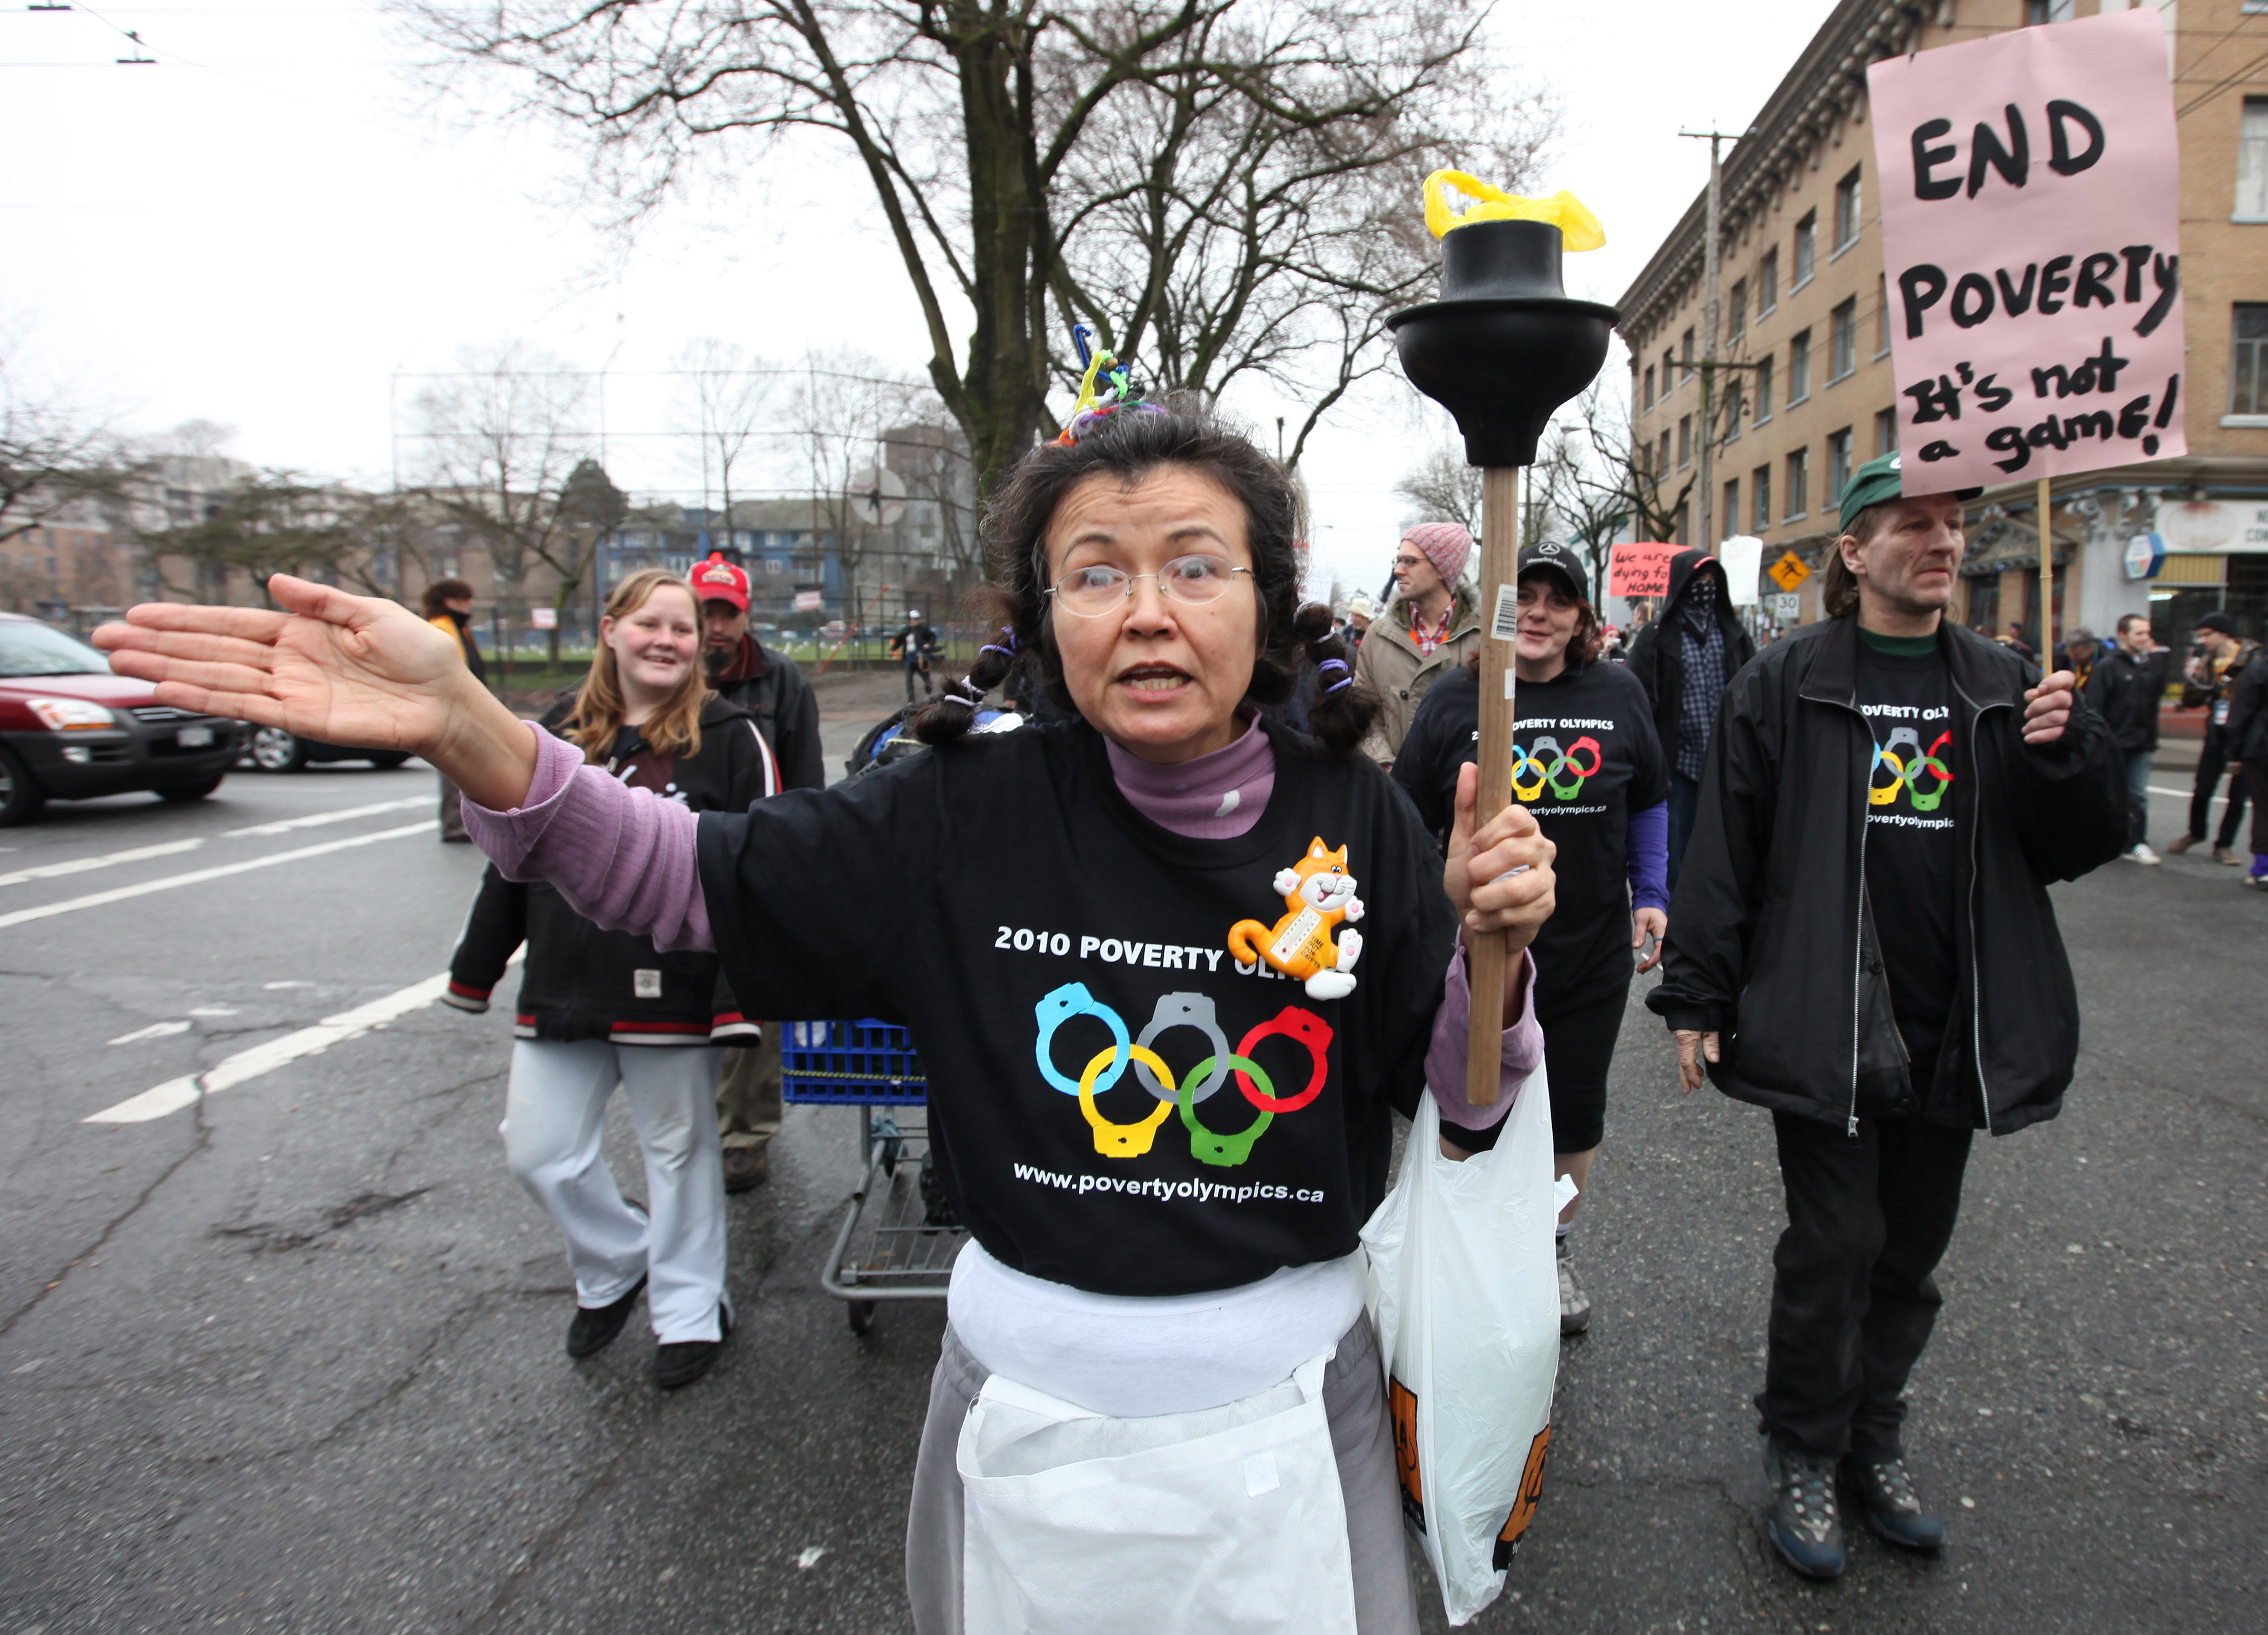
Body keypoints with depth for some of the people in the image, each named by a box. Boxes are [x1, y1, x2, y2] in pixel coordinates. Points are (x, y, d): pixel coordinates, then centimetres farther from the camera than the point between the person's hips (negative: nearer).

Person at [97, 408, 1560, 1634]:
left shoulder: (1355, 819, -11)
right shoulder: (974, 811, -13)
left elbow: (1467, 1109, -3)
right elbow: (693, 875, -6)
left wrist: (1492, 945, -23)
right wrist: (465, 727, -19)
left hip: (1292, 1384, 0)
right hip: (1026, 1373, 1)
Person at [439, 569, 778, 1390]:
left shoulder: (729, 737, -6)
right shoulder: (559, 731, 8)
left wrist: (740, 993, -18)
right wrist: (477, 967, 15)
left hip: (672, 996, -4)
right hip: (562, 987, 5)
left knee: (680, 1150, 10)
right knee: (538, 1152, 9)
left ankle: (690, 1311, 31)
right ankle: (616, 1267, 37)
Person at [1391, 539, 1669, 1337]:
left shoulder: (1619, 695, -1)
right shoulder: (1454, 701, -6)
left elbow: (1649, 804, 12)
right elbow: (1411, 822, 0)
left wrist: (1651, 895, 5)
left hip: (1594, 955, 2)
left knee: (1577, 1112, 15)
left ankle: (1557, 1248, 40)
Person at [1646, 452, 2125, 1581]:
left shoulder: (2003, 687, 7)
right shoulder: (1787, 683, -5)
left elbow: (2080, 850, 9)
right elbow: (1724, 846, -5)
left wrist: (2071, 752, -11)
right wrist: (1697, 1000, -7)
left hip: (1956, 1034, 5)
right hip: (1826, 1026, -4)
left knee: (1912, 1248, 16)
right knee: (1835, 1245, 1)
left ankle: (1873, 1443, 36)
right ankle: (1801, 1456, 23)